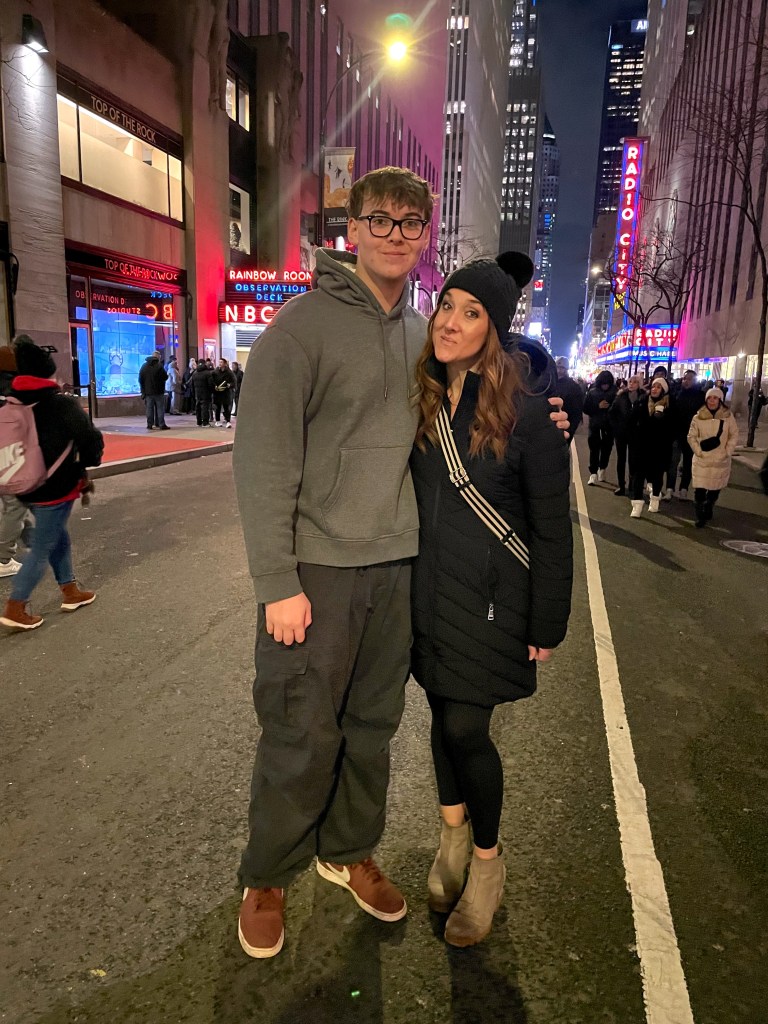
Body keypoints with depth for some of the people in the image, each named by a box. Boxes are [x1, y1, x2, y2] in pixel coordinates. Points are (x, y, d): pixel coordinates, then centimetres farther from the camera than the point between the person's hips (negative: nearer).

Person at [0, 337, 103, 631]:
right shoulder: (64, 405, -18)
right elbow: (92, 440, -17)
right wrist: (88, 462, 3)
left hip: (27, 486, 7)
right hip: (56, 488, -7)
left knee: (59, 537, 22)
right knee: (42, 549, 2)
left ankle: (70, 592, 31)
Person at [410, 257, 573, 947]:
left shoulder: (525, 413, -12)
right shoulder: (420, 400, 3)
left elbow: (552, 528, -8)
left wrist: (548, 625, -7)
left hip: (490, 596, -4)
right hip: (428, 587, 5)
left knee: (466, 729, -1)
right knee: (443, 716, 16)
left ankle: (486, 860, 26)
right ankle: (454, 833, 40)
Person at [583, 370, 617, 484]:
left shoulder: (614, 392, -2)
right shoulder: (592, 392, -3)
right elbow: (585, 409, -5)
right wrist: (598, 406, -16)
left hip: (609, 425, 1)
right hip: (595, 425, -1)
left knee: (606, 449, 10)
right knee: (594, 449, -5)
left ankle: (602, 470, 28)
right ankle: (593, 474, -5)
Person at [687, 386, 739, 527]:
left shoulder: (728, 416, -2)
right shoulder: (698, 417, -4)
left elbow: (734, 436, 1)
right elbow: (691, 436, 1)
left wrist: (727, 452, -7)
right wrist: (698, 451, -9)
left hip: (720, 461, 1)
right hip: (702, 460, -1)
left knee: (715, 489, 13)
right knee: (699, 489, -7)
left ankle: (708, 511, 35)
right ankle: (700, 516, 7)